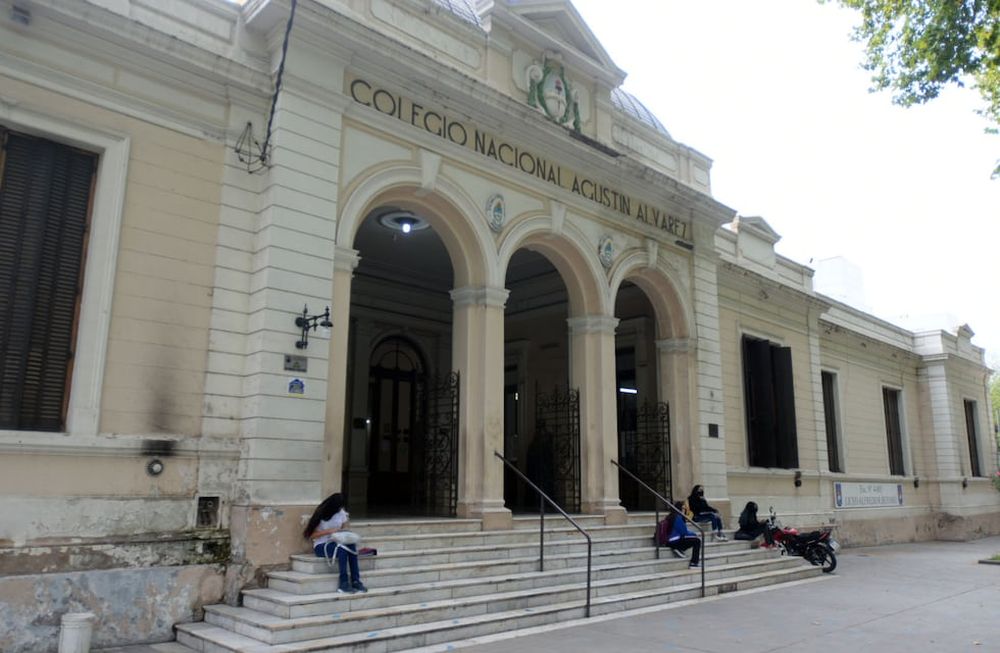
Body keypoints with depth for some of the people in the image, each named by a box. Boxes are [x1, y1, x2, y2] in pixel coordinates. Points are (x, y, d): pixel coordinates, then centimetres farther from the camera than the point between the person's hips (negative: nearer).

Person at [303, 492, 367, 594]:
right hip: (321, 546, -4)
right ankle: (343, 583, -33)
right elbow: (311, 535, -11)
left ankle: (355, 581, -31)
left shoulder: (341, 512, 6)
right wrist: (329, 531, -22)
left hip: (335, 543, 4)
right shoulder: (320, 514, -8)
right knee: (342, 548, -36)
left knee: (352, 545, -31)